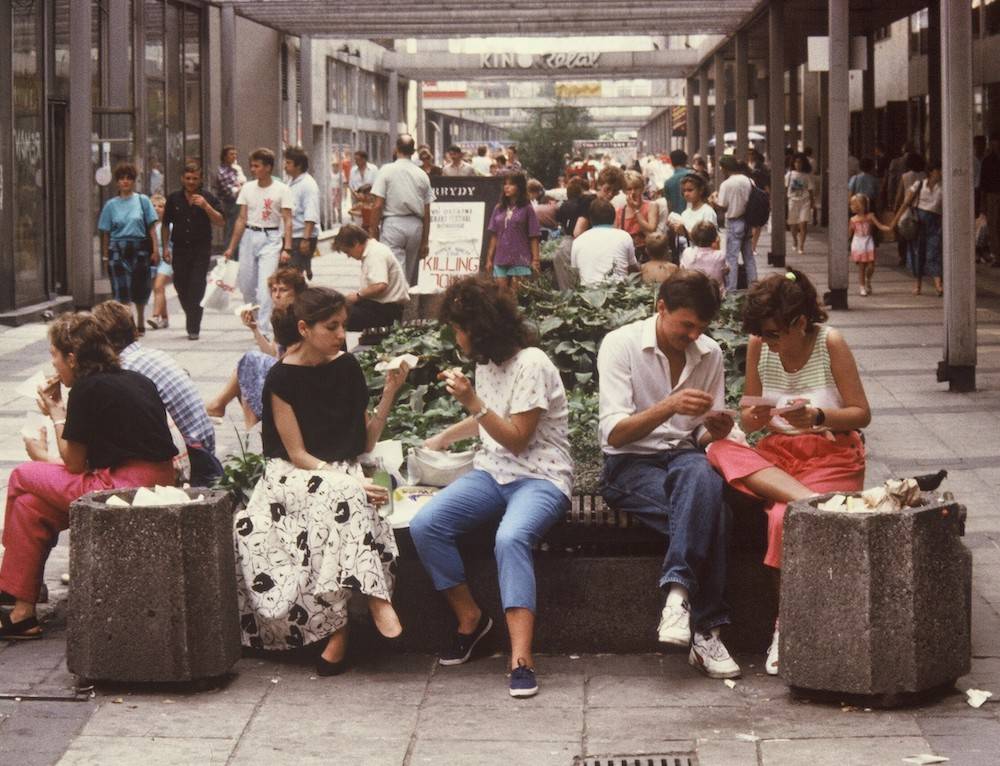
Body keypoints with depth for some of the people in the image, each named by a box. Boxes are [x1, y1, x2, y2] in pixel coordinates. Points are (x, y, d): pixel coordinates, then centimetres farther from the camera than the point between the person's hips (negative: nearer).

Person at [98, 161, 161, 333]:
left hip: (139, 249, 0)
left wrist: (155, 249, -4)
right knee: (122, 292, -9)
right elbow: (105, 233, 7)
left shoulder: (142, 201, 4)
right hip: (118, 251, 0)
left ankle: (140, 324, 28)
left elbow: (151, 227, 3)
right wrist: (106, 256, 3)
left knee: (140, 292, 10)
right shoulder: (111, 205, 6)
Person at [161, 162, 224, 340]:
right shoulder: (174, 199, 7)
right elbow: (166, 225, 14)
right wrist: (165, 247, 9)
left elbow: (220, 222, -7)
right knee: (181, 286, 7)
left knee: (197, 287, -9)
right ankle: (191, 320, 30)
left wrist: (206, 206, -19)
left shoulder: (207, 198, 0)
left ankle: (193, 328, -5)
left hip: (201, 250, -3)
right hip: (180, 249, 3)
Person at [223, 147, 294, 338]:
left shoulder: (281, 190, -5)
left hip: (271, 238, -5)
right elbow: (242, 219, 10)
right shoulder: (247, 188, 7)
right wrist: (231, 247, 9)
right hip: (249, 236, 5)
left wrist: (287, 248, -16)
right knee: (246, 285, 7)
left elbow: (287, 221, -7)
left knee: (264, 286, -14)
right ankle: (255, 321, 29)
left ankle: (263, 330, -13)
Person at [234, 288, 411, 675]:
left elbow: (366, 442, 10)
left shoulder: (347, 367, 7)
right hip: (294, 478, -3)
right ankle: (374, 600, -35)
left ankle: (337, 629, -33)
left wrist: (389, 394, -3)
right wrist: (350, 483, -20)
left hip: (341, 473, 3)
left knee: (343, 505, -33)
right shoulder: (282, 378, -5)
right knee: (340, 497, -37)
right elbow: (298, 455, -9)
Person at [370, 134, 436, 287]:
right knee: (412, 276, 13)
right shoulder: (422, 175, 6)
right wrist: (424, 241, 15)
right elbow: (427, 213, 8)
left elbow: (378, 205, -8)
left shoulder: (386, 171, -4)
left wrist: (373, 231, 0)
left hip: (393, 223, -4)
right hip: (416, 226, 4)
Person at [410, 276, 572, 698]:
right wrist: (438, 441, 43)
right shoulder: (487, 363, 14)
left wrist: (472, 401, -24)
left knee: (511, 538, -39)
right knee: (424, 525, -19)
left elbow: (516, 440, -16)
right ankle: (470, 617, 0)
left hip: (540, 477, -8)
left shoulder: (531, 365, -13)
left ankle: (521, 659, -43)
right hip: (493, 473, 8)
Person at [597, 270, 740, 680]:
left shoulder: (710, 354, 10)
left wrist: (714, 430, -11)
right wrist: (669, 407, -28)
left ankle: (678, 591, -46)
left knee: (701, 475, -38)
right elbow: (614, 433, -13)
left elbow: (704, 438, 14)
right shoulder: (621, 344, -5)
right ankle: (705, 629, -36)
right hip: (630, 464, -3)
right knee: (711, 513, -34)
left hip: (685, 457, 4)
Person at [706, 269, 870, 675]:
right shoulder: (758, 347, 3)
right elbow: (747, 422, 9)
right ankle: (811, 500, -39)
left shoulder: (830, 343, -9)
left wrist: (817, 417, -23)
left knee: (784, 517, -33)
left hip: (832, 455, -5)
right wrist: (754, 418, -16)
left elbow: (862, 413, -5)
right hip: (778, 453, 5)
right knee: (719, 451, -27)